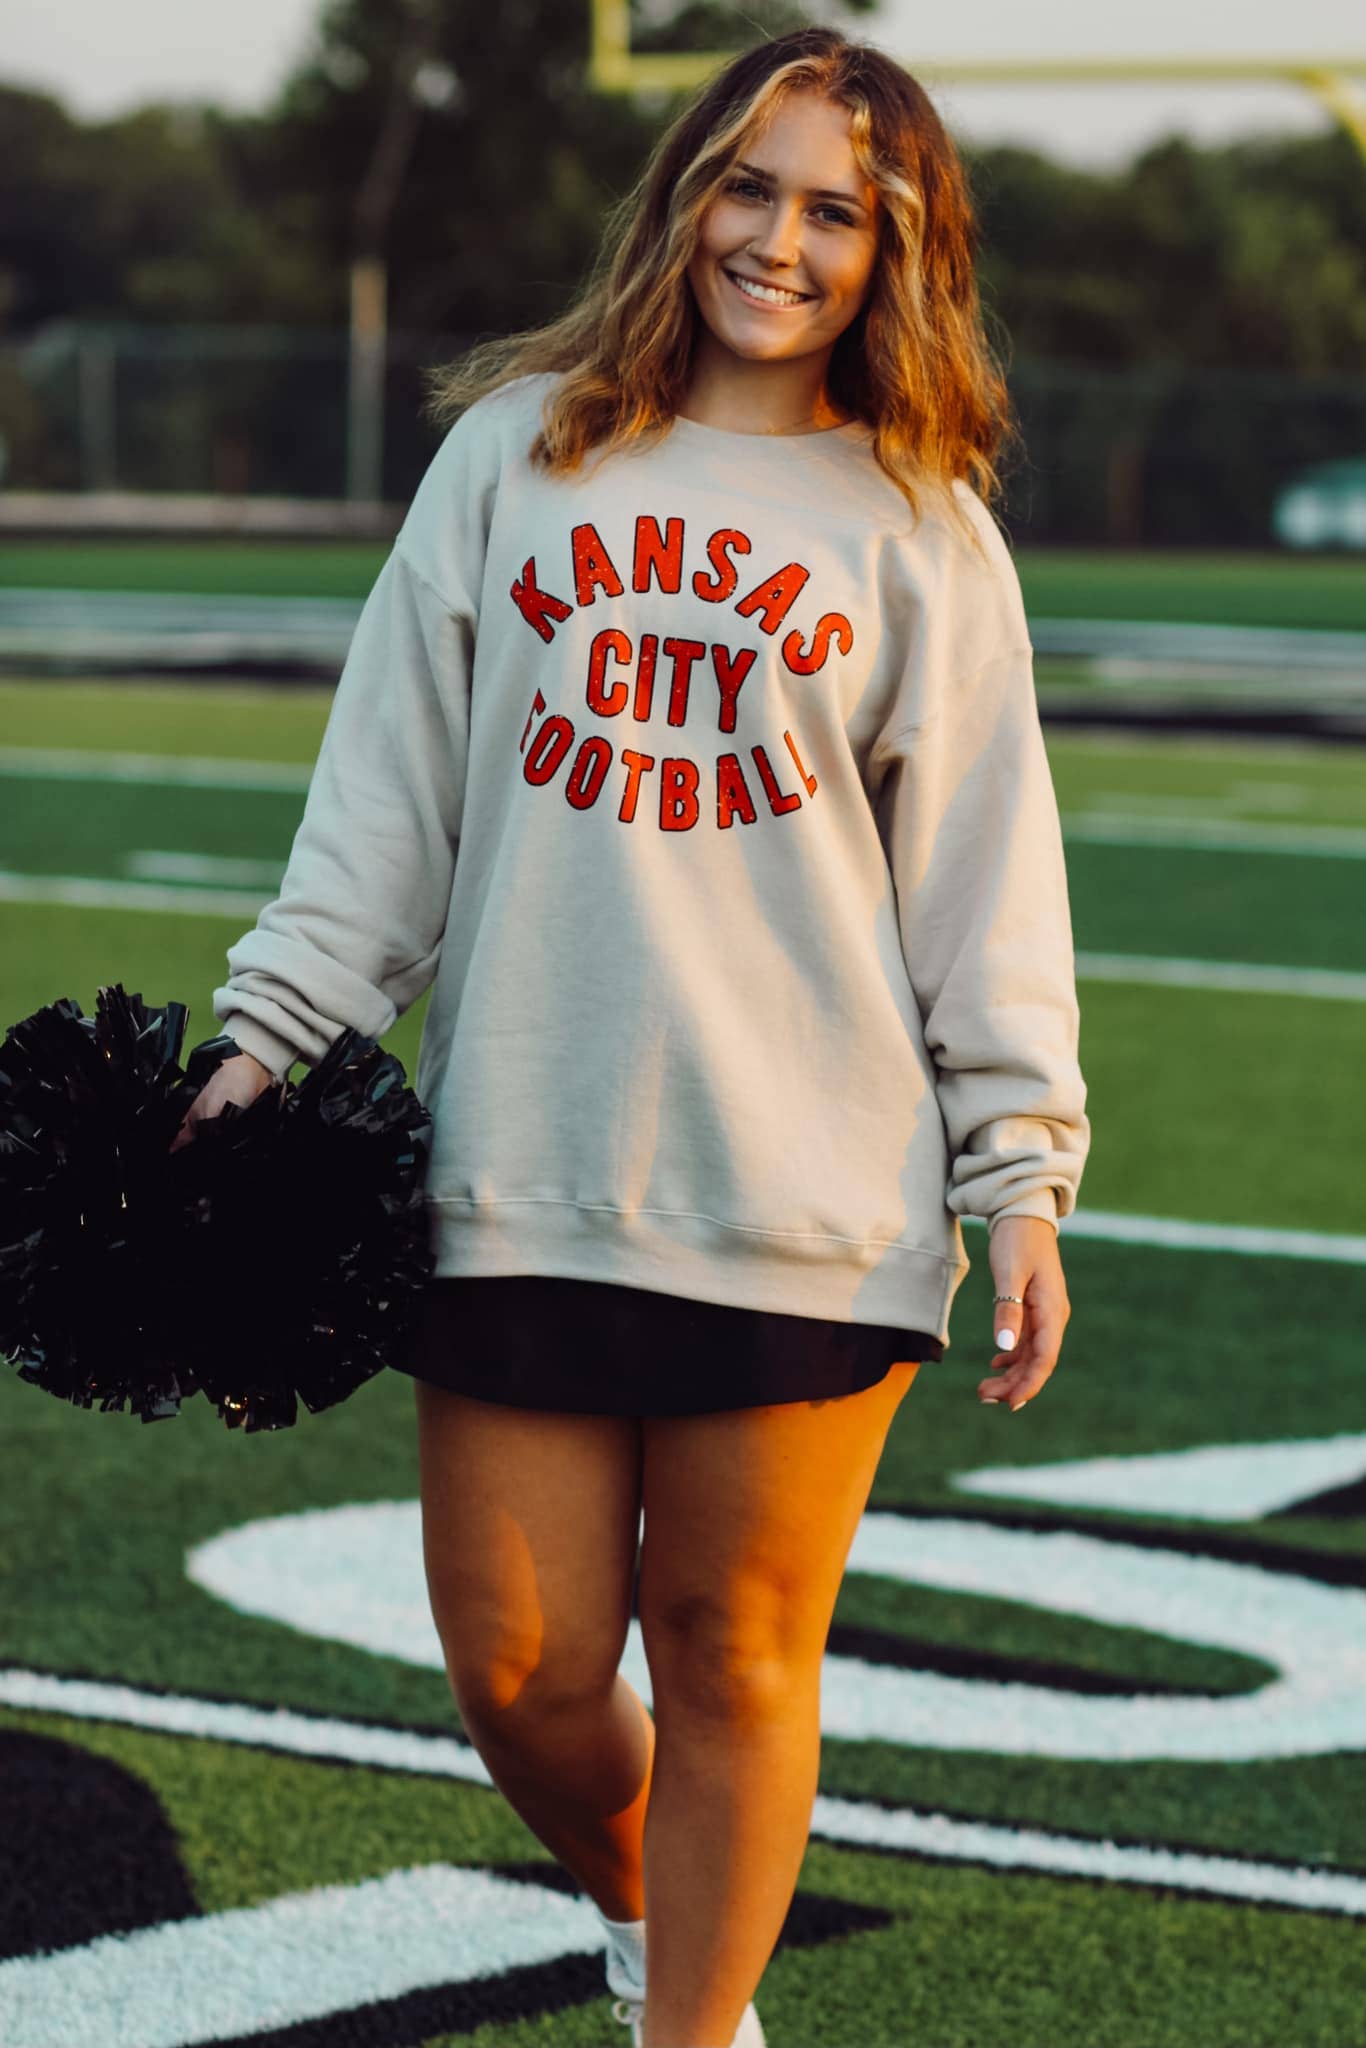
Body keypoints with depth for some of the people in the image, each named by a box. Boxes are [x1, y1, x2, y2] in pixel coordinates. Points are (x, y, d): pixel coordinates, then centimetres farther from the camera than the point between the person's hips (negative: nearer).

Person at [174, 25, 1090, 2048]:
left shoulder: (920, 527, 7)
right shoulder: (520, 448, 10)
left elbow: (985, 874, 6)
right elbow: (390, 783, 11)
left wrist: (1022, 1183, 1)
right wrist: (268, 1041, 6)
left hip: (808, 1198, -1)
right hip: (519, 1178, 1)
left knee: (736, 1655, 1)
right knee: (521, 1667, 4)